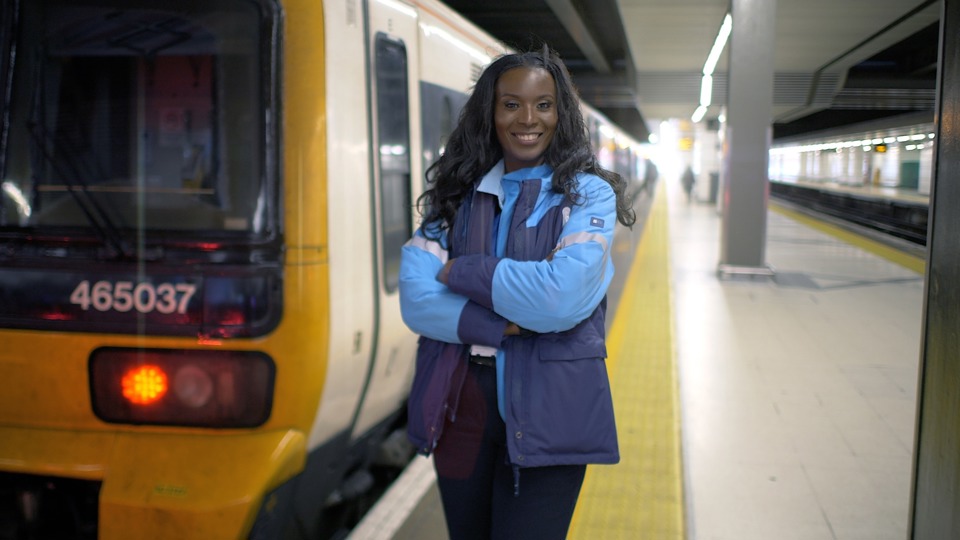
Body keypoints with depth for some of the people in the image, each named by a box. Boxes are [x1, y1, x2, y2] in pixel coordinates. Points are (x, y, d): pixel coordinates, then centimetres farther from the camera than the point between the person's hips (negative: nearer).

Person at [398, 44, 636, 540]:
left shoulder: (588, 194, -3)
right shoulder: (455, 196, 6)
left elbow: (562, 296, -20)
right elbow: (415, 300, -7)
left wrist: (463, 272, -11)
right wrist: (507, 325, -19)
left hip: (547, 414, -3)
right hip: (459, 409, 4)